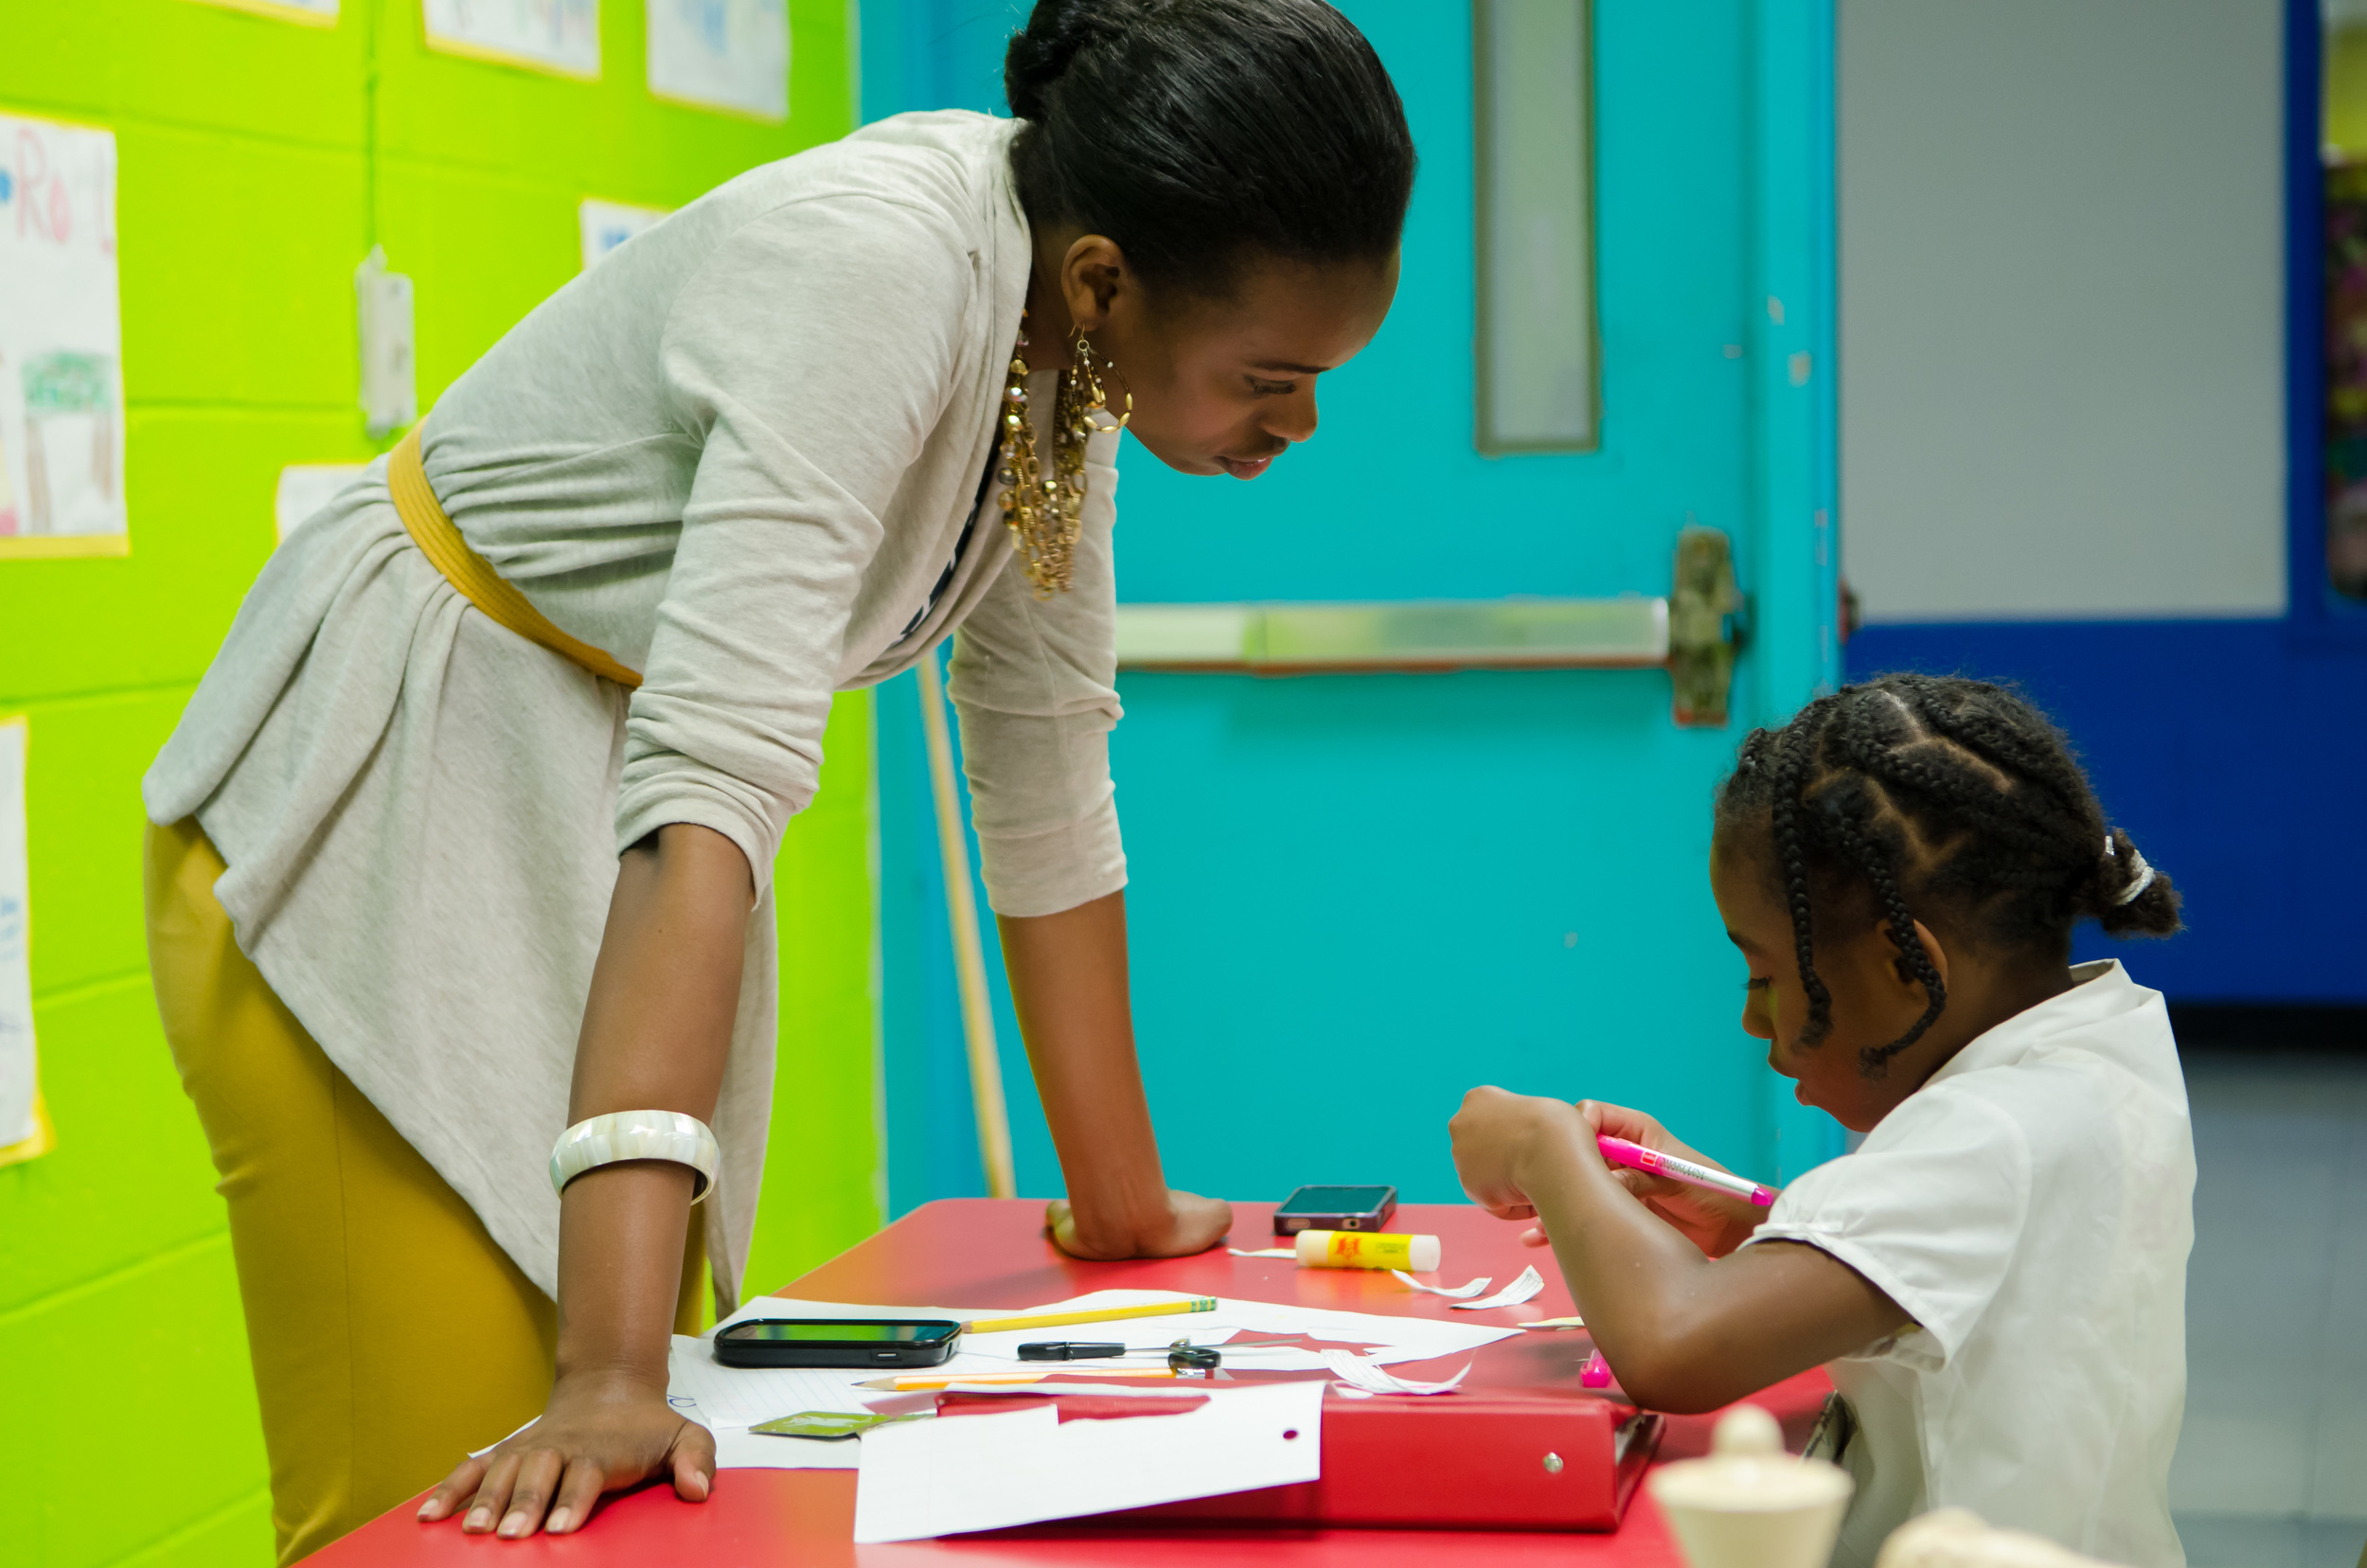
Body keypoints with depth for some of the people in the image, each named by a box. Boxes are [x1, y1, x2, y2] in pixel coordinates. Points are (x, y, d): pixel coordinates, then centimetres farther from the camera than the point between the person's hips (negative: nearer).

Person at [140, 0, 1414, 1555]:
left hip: (596, 815, 8)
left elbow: (1048, 765, 4)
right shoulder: (876, 266, -30)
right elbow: (713, 769, -39)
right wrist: (611, 1370, -45)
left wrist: (1124, 1206, 10)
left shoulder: (1063, 330, -6)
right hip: (387, 808, -8)